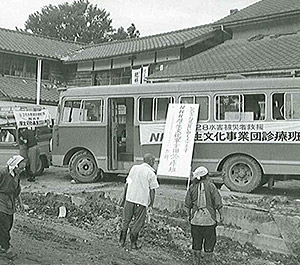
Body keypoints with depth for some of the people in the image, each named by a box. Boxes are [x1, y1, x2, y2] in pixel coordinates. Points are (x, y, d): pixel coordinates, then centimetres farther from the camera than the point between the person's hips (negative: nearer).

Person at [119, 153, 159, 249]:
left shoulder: (134, 168, 7)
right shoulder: (151, 173, -5)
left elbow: (127, 183, 8)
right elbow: (152, 190, -5)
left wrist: (123, 197, 13)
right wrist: (151, 203, 5)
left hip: (129, 198, 4)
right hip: (141, 201, -4)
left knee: (126, 221, 15)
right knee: (137, 223, 8)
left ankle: (122, 241, 20)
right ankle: (133, 243, 15)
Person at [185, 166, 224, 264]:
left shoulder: (192, 187, 0)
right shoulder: (211, 186, -8)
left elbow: (188, 204, 6)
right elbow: (218, 203, -6)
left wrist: (189, 215, 18)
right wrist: (221, 215, 4)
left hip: (195, 218, 3)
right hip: (209, 218, -3)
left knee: (196, 239, 11)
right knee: (210, 238, 13)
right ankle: (208, 256, 21)